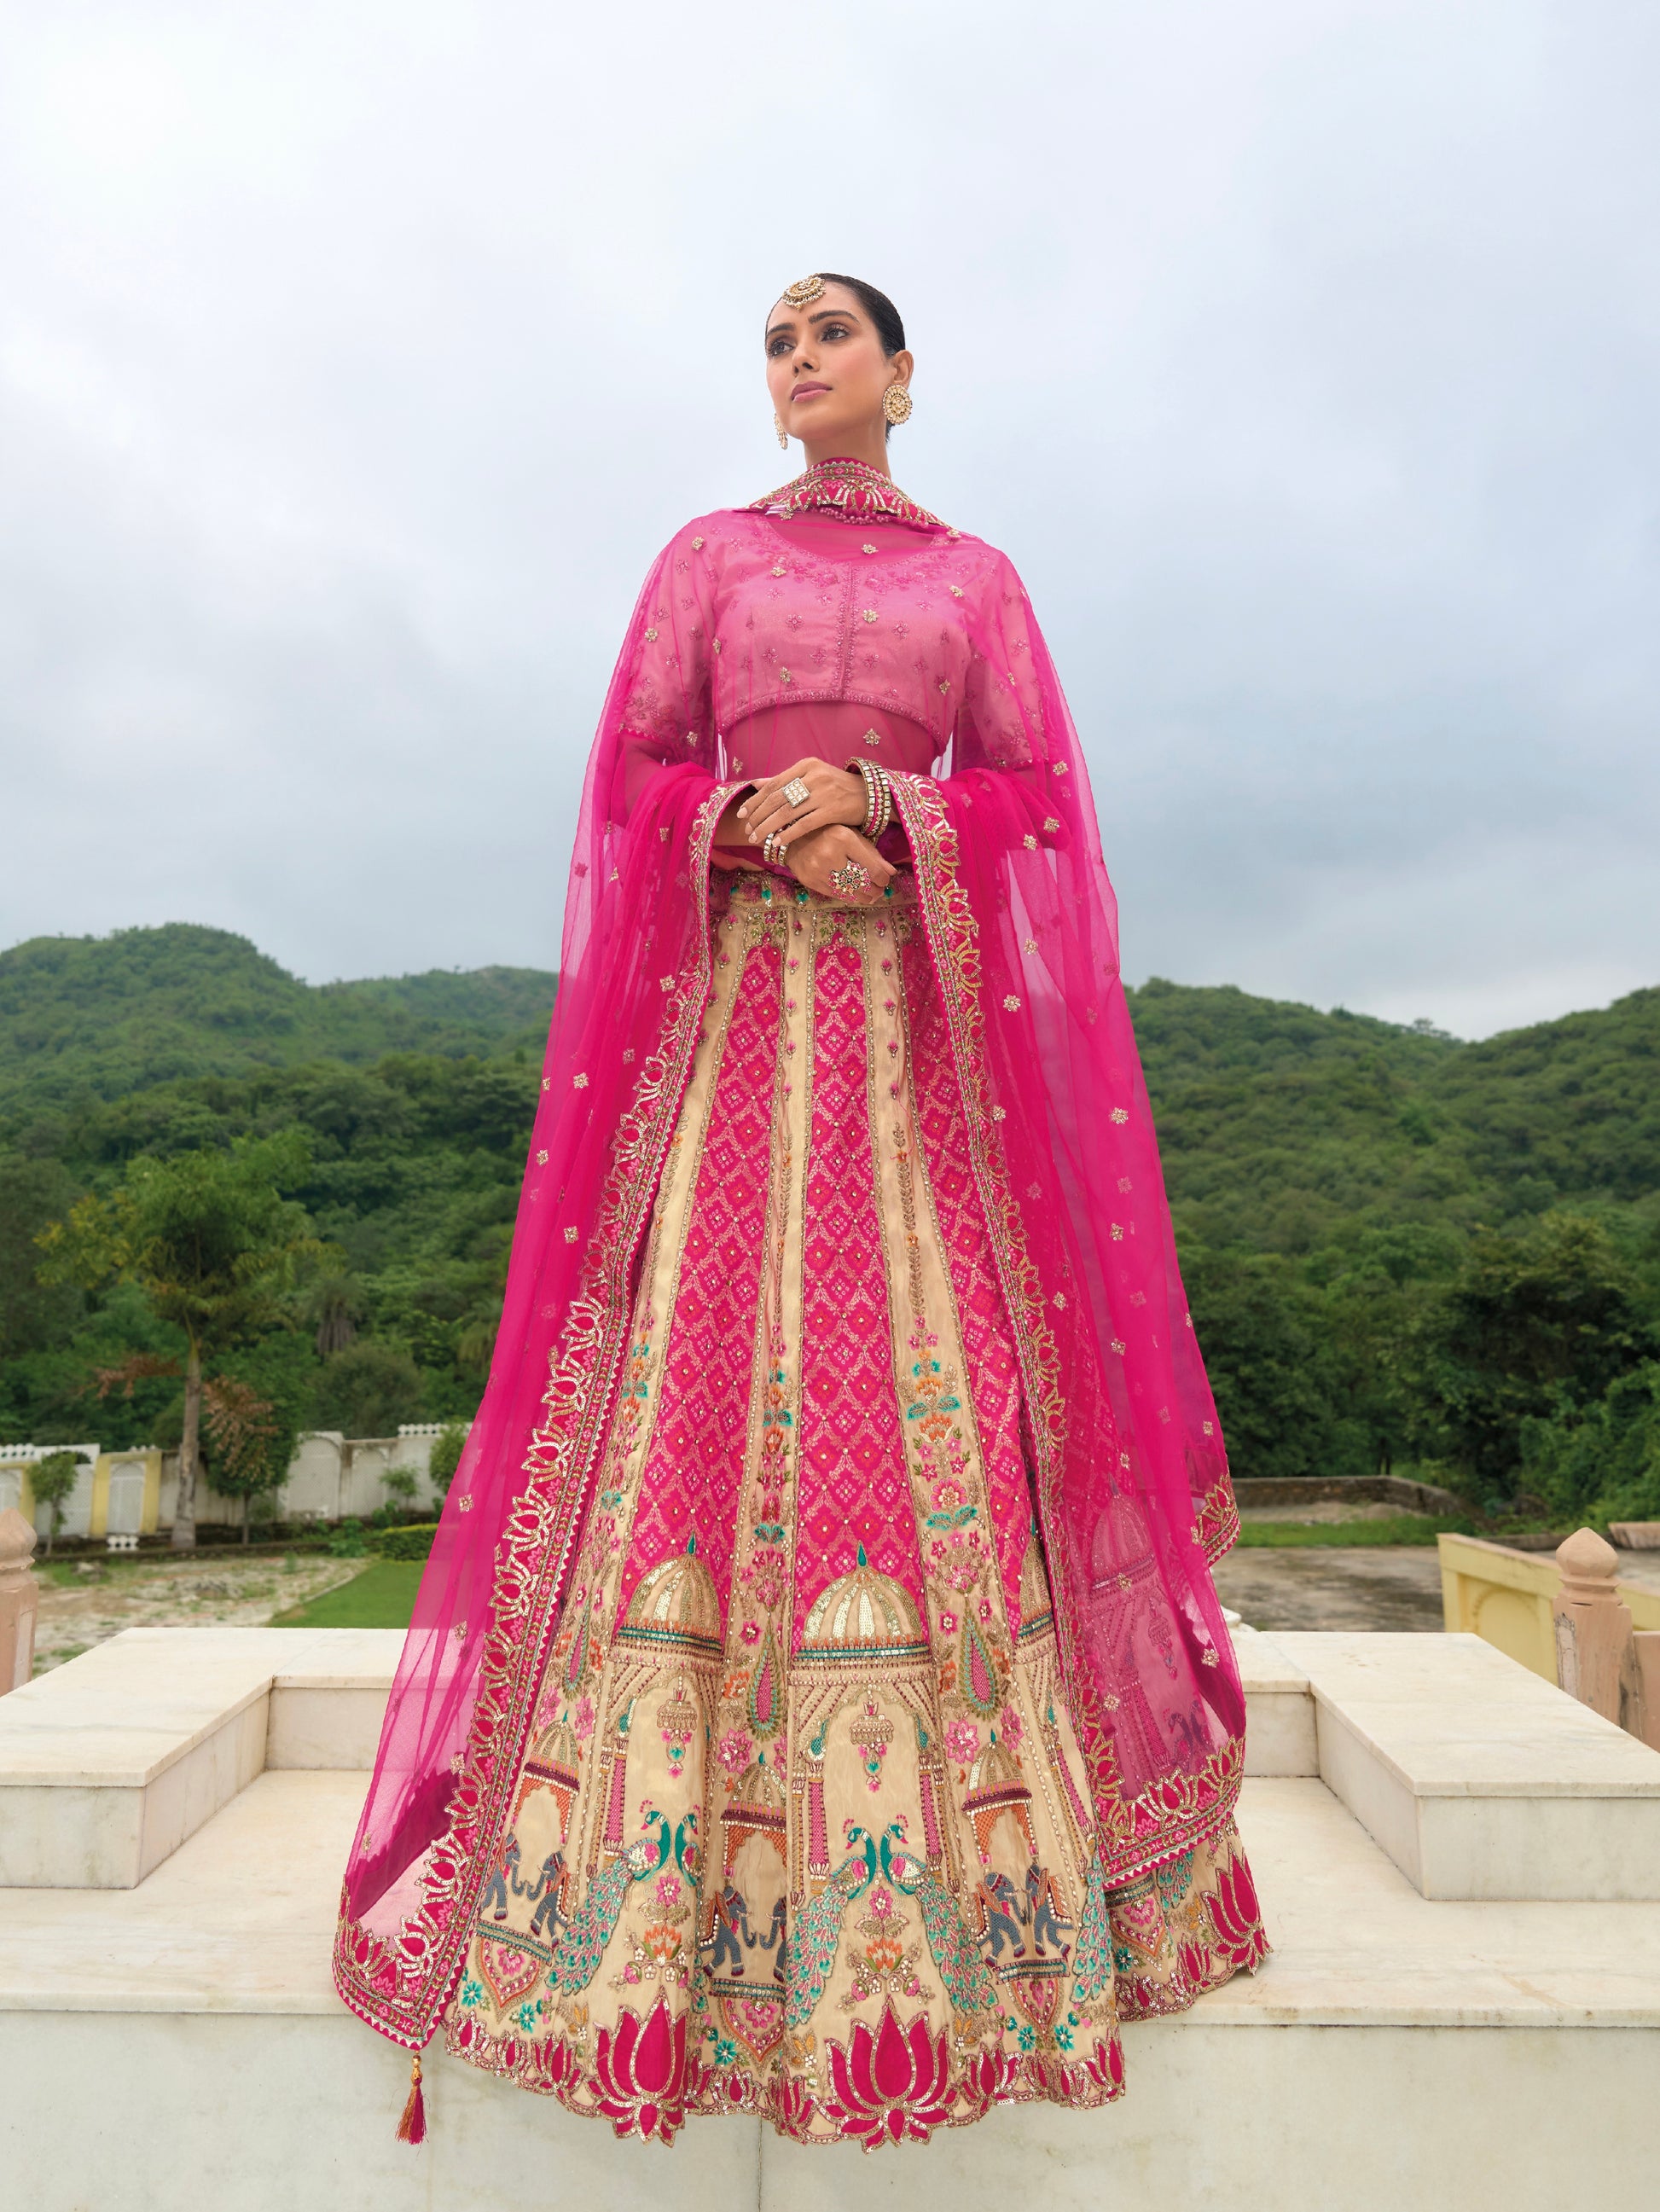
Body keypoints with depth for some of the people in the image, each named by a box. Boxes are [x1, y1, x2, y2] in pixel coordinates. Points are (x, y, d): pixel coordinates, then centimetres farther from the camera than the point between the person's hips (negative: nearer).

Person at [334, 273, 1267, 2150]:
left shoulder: (976, 575, 18)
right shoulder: (707, 555, 18)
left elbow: (1035, 787, 8)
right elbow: (634, 778, 10)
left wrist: (881, 807, -9)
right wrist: (762, 828, -9)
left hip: (927, 1015, 0)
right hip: (735, 999, 0)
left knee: (928, 1373, -6)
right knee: (710, 1360, -8)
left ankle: (957, 1864, 7)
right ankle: (674, 1853, 3)